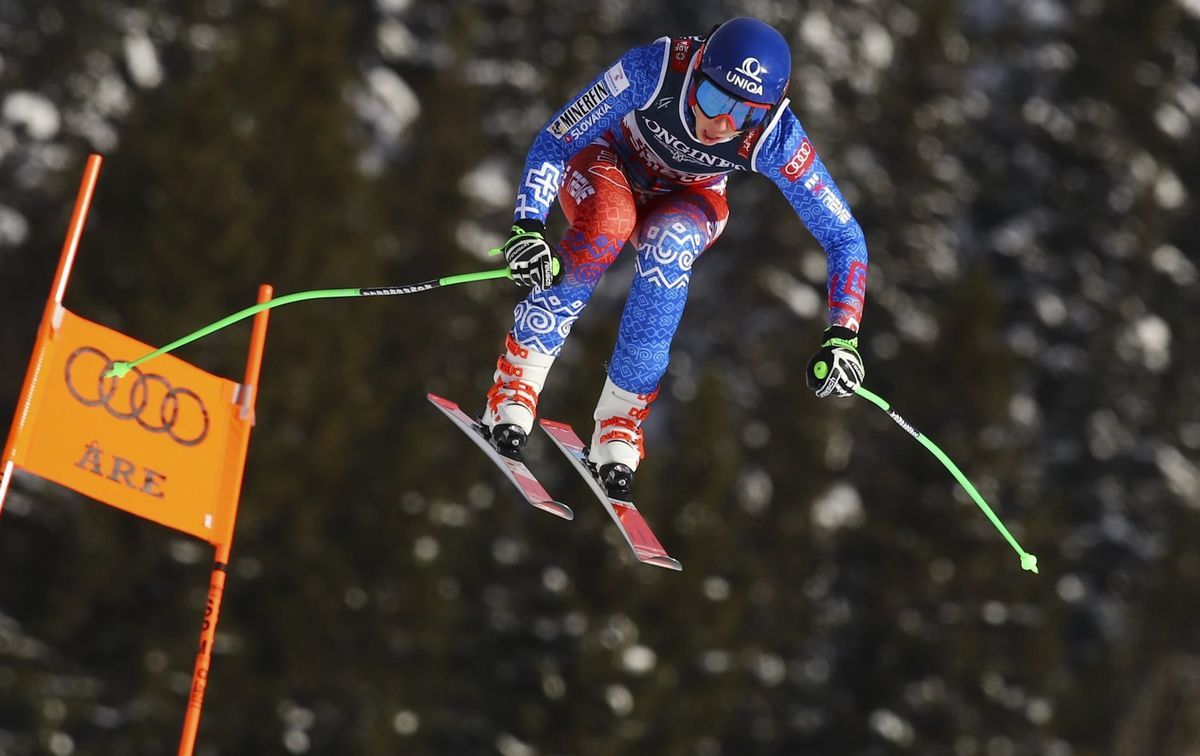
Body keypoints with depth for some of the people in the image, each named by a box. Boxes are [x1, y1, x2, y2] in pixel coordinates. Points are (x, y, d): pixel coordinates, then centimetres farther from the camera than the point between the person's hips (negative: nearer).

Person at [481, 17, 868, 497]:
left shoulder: (775, 138, -32)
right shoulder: (653, 70, -36)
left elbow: (844, 238, -24)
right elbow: (552, 144, -28)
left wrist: (842, 338, -35)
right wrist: (528, 227, -42)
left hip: (689, 201, 1)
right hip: (607, 167, -1)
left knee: (667, 245, -33)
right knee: (606, 223, -35)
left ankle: (620, 420, -21)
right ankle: (514, 388, -24)